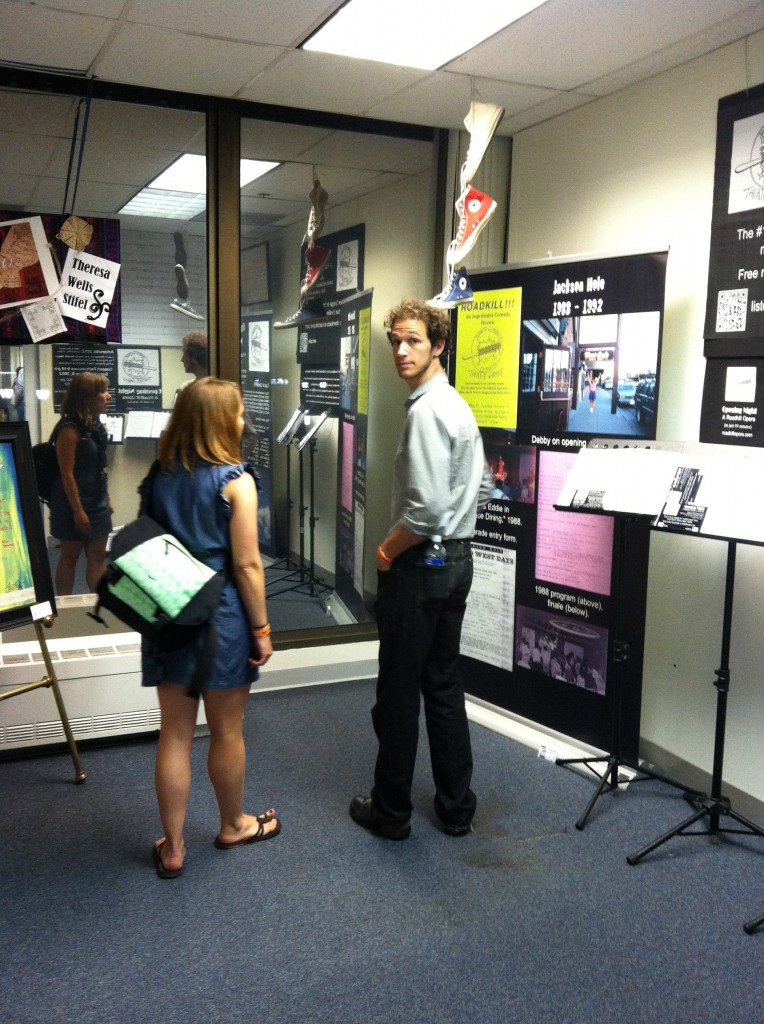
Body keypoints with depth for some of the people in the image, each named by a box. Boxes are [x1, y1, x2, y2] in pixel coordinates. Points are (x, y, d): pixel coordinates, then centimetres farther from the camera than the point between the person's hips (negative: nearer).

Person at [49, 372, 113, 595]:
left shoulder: (95, 426, 7)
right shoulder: (70, 430, -17)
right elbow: (67, 474, -19)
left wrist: (107, 498, 15)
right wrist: (77, 511, -20)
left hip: (96, 501, 7)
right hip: (74, 503, -7)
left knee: (97, 556, 11)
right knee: (70, 556, 5)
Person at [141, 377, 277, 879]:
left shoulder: (161, 476, 2)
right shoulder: (235, 480, -15)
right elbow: (247, 565, -15)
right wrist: (262, 628, -6)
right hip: (221, 617, -5)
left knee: (175, 734, 11)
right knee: (227, 732, 14)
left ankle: (172, 847, 21)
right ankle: (234, 826, 34)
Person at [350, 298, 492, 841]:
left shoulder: (426, 411, -19)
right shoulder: (459, 405, 12)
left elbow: (427, 508, -26)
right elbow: (482, 487, 20)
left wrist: (388, 549, -11)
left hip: (418, 566, -10)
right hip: (457, 559, 10)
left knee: (398, 692, 4)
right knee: (445, 685, 16)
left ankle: (391, 810, 19)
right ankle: (457, 807, 26)